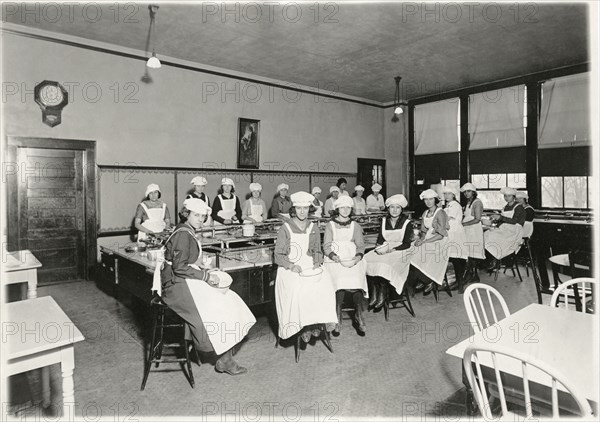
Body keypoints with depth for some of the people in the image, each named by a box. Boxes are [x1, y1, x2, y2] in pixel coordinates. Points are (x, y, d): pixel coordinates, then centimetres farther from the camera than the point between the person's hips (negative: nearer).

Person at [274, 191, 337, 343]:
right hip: (289, 269, -3)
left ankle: (314, 322, -17)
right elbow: (278, 255, -1)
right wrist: (291, 265, -17)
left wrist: (317, 261, -4)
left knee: (324, 284, -28)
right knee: (297, 287, -34)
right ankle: (304, 326, -20)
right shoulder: (285, 228, 2)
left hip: (311, 267, 3)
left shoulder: (313, 228, 14)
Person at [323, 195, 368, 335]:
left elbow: (360, 245, 11)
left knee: (356, 280, -27)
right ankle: (338, 319, -15)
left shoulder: (355, 226, 19)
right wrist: (335, 256, -15)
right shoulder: (330, 225, 12)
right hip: (334, 260, -1)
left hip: (353, 260, 2)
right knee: (340, 281, -27)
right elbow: (326, 247, 4)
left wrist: (358, 257, -10)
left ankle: (359, 315, -11)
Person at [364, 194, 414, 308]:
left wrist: (392, 249, -21)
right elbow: (380, 239, 11)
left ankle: (383, 292, -16)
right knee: (367, 259, -24)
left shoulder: (406, 222, 0)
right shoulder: (384, 221, 13)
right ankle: (375, 291, -17)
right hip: (385, 250, 4)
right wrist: (379, 247, -13)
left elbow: (407, 244, -7)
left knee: (385, 262, -35)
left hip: (400, 252, -4)